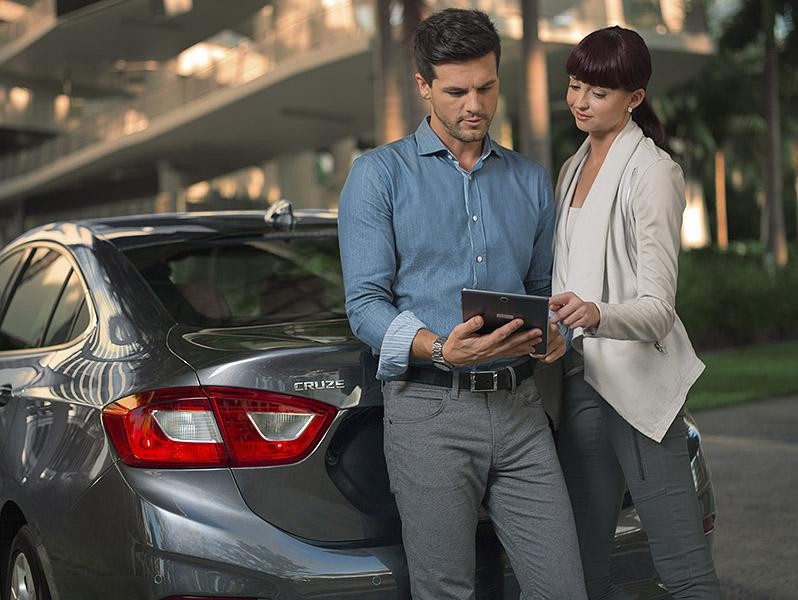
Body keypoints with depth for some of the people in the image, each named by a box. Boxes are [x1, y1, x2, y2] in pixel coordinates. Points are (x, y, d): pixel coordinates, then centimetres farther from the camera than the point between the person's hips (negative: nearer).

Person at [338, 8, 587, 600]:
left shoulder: (531, 180, 16)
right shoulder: (379, 174, 2)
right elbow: (365, 303, -5)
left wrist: (553, 331, -3)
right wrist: (440, 350, -23)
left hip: (519, 405, 4)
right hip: (430, 410, -3)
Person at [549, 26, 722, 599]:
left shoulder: (652, 171, -7)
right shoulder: (573, 169, 18)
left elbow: (658, 309, -16)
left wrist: (596, 315, -33)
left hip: (638, 384, -7)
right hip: (580, 379, 8)